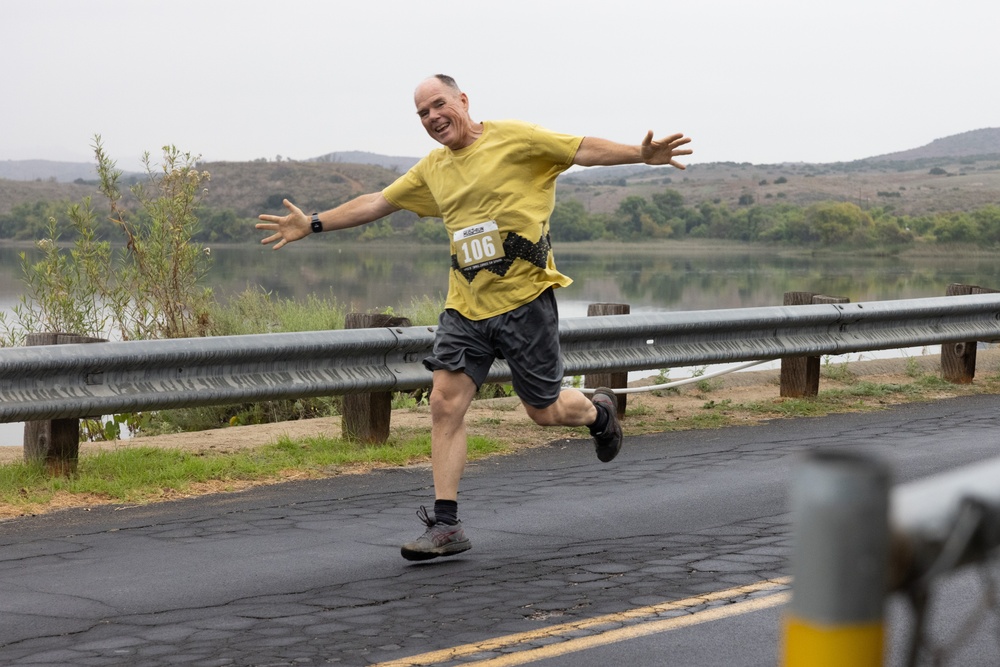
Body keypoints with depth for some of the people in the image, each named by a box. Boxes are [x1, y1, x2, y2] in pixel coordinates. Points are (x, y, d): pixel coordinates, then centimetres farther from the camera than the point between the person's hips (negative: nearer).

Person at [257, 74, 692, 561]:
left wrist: (642, 155, -22)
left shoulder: (513, 139, -3)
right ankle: (446, 526, -3)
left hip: (524, 299, -5)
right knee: (445, 403, -7)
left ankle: (598, 412, 40)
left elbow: (584, 150, -9)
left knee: (544, 411, 3)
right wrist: (313, 224, 22)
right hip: (465, 305, 5)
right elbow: (376, 202, 23)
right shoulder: (432, 169, 14)